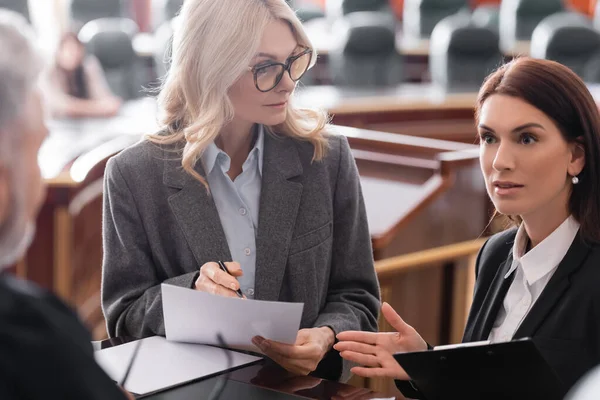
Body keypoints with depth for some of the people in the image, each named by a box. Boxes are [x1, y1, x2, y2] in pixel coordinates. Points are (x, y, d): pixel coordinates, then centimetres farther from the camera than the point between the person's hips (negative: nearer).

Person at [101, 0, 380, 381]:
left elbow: (356, 298, 4)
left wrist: (326, 337, -17)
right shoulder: (135, 175, -5)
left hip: (302, 383, -1)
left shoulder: (327, 159, -1)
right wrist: (191, 291, -18)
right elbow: (124, 317, 1)